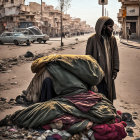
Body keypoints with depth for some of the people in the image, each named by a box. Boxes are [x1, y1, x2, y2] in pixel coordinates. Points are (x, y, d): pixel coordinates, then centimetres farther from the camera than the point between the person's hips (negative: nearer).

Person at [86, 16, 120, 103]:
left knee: (109, 96, 9)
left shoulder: (112, 39, 8)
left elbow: (115, 56, 11)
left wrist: (115, 70, 1)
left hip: (109, 74, 5)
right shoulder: (92, 39, -7)